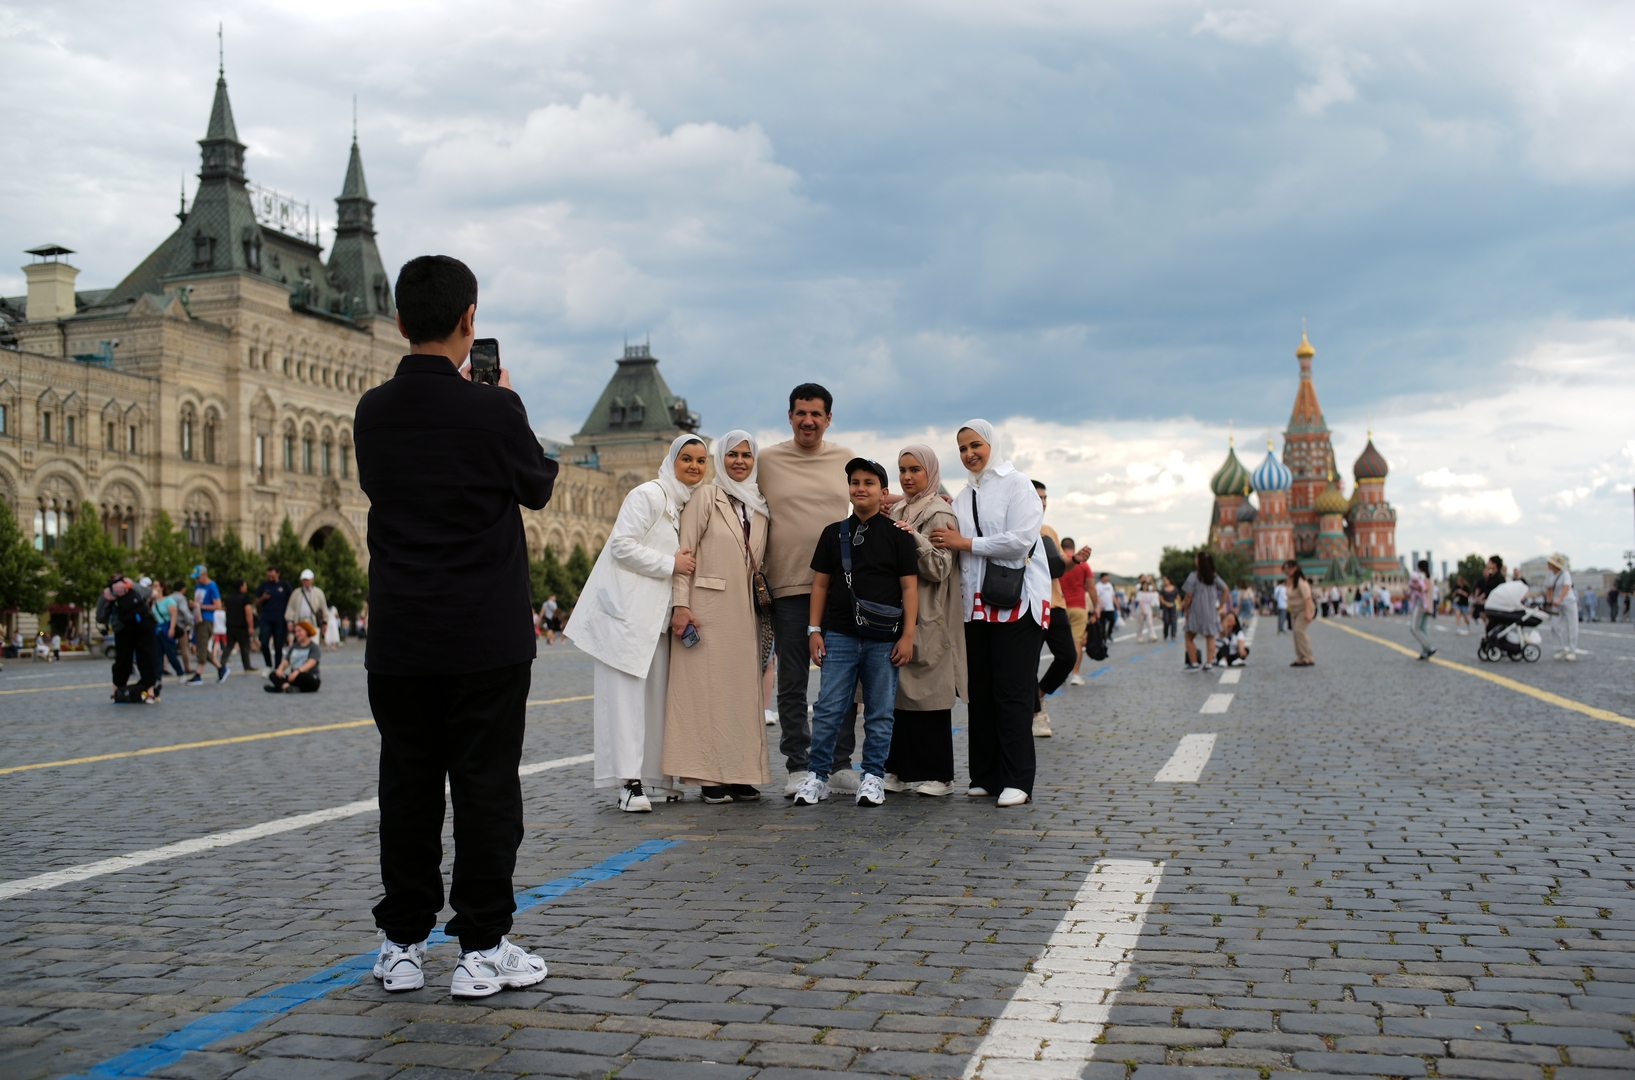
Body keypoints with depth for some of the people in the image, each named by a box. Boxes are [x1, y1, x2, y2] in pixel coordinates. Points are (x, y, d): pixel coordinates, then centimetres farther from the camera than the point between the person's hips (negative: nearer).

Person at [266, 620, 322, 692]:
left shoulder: (314, 647, 0)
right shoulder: (294, 646, 20)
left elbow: (311, 662, -17)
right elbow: (286, 660, 9)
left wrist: (298, 671, -34)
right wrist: (280, 669, -15)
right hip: (294, 677, 6)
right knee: (272, 674, -17)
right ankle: (287, 686, -44)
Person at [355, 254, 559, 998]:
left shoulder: (373, 412, 1)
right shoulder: (494, 411, -12)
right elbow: (538, 488, 4)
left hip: (399, 637, 4)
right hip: (485, 636, -4)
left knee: (407, 788, 10)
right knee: (485, 786, 3)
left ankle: (403, 945, 18)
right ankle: (481, 948, 8)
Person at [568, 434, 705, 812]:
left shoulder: (688, 504, 18)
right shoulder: (649, 495, -8)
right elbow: (622, 545, -16)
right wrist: (670, 564, -15)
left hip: (657, 613, 8)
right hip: (626, 610, -8)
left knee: (659, 694, 7)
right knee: (626, 692, -10)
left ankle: (663, 776, 12)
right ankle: (629, 782, -14)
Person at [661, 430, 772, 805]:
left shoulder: (760, 506, 15)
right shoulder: (706, 496, -1)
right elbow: (685, 551, -6)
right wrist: (680, 603, -14)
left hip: (744, 611, 5)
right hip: (707, 606, -5)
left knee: (743, 690, 5)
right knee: (707, 687, -3)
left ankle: (740, 775, 11)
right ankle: (710, 777, 1)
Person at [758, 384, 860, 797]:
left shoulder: (846, 459, 9)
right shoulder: (767, 460, 3)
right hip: (788, 585, -2)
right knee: (792, 682, 2)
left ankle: (841, 763, 15)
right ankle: (798, 766, 10)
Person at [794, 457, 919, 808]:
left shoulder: (897, 534, 3)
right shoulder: (833, 533, 10)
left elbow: (909, 586, 1)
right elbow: (820, 583, 12)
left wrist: (908, 635, -5)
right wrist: (814, 630, 6)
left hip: (884, 638, -1)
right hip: (839, 635, 2)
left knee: (879, 712, 4)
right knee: (828, 709, -1)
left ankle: (872, 778, 13)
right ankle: (816, 776, 7)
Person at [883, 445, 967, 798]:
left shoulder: (939, 514, -5)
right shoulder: (898, 511, 16)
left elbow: (940, 568, -13)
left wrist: (915, 539, -25)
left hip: (927, 620, -7)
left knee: (928, 694, -4)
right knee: (898, 693, 5)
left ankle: (936, 774, 2)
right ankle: (902, 769, 10)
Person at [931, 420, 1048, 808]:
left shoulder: (1016, 484, -1)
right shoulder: (962, 497, 18)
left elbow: (1020, 540, -14)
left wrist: (965, 543, -9)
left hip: (1017, 600, -6)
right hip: (976, 603, 6)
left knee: (1013, 691, -7)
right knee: (980, 692, 5)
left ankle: (1016, 780, -4)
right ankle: (985, 776, 12)